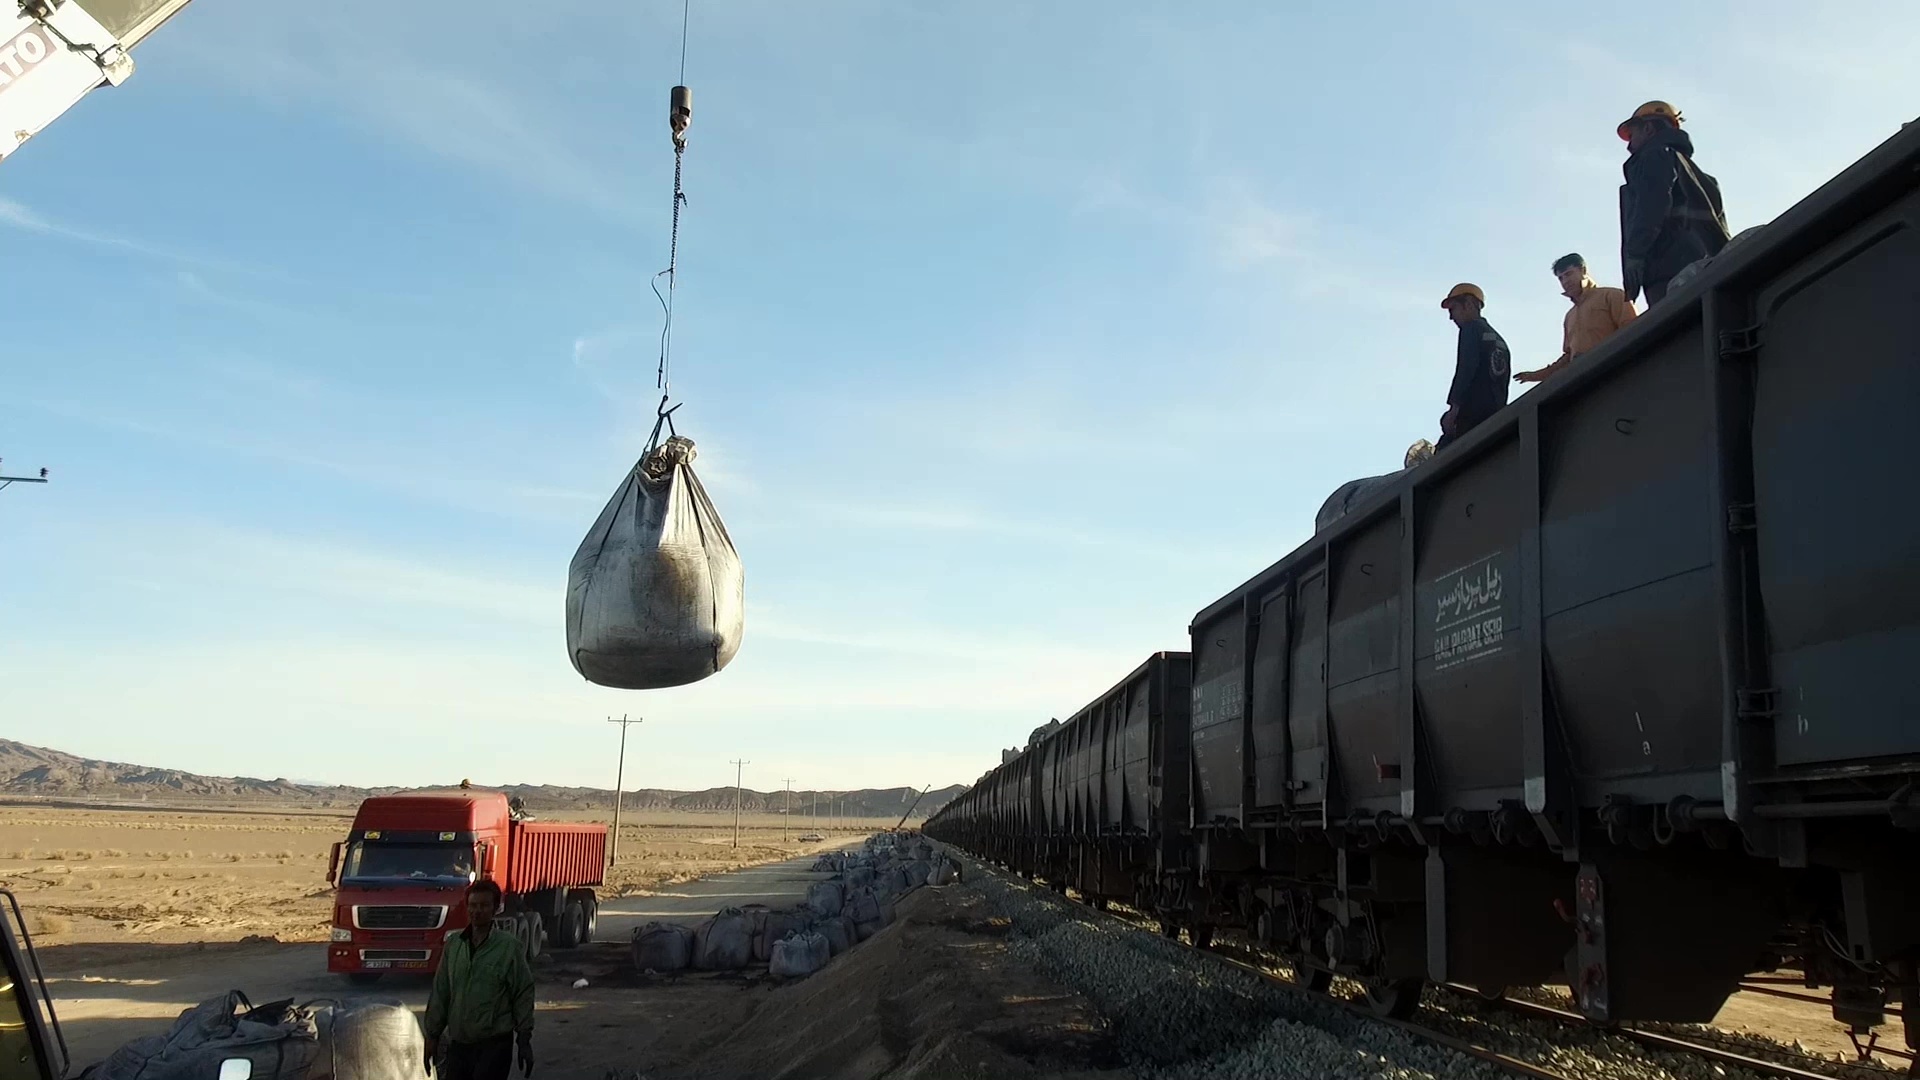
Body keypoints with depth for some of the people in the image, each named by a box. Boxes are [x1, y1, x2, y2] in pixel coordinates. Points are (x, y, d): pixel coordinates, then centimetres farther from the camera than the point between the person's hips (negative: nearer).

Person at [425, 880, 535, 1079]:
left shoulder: (510, 947, -7)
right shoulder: (453, 944, 5)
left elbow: (523, 995, -5)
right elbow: (440, 993, 10)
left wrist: (524, 1041, -6)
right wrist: (432, 1035, 10)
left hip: (494, 1044, -4)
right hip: (459, 1043, 5)